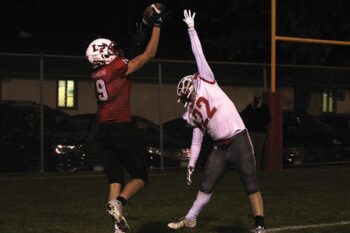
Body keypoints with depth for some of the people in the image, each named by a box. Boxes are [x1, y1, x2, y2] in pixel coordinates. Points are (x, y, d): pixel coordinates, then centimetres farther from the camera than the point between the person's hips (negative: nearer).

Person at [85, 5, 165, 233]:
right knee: (140, 176, 4)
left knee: (115, 179, 7)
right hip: (120, 129, -7)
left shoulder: (97, 74, 13)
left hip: (103, 131, 7)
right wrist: (157, 25, 5)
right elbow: (149, 54, -2)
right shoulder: (118, 67, -7)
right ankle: (119, 202, -23)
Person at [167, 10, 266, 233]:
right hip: (220, 148, 7)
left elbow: (199, 55, -1)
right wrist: (191, 164, 15)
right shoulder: (192, 113, 15)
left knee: (251, 185, -6)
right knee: (206, 186, 12)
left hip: (239, 141, -7)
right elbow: (197, 141, 19)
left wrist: (191, 28, 0)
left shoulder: (206, 82, 0)